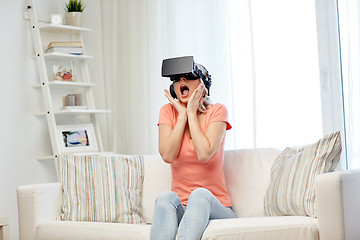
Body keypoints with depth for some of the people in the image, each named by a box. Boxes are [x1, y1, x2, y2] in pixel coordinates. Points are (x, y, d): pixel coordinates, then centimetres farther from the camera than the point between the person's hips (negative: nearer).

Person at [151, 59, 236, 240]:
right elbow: (167, 155, -11)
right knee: (166, 197, -32)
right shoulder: (168, 111, 5)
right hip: (180, 209, 2)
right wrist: (182, 116, -7)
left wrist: (191, 113, -9)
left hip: (216, 208, -1)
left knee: (200, 194, -35)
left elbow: (204, 154, -19)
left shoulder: (217, 111, -2)